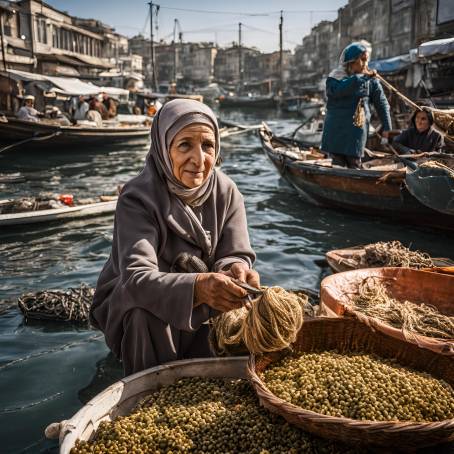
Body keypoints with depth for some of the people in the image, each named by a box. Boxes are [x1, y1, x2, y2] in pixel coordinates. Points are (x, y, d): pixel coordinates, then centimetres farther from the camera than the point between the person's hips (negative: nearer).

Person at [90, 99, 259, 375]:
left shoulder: (226, 193, -11)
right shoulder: (138, 200, -25)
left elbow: (234, 254, -12)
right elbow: (136, 278, -37)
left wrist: (236, 270, -39)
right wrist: (196, 287, -56)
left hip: (200, 310, 4)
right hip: (133, 307, -4)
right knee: (149, 314, -34)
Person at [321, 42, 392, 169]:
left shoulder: (371, 80, 6)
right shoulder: (335, 76, 1)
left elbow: (382, 103, 9)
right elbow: (336, 90, -21)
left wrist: (387, 127, 2)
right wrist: (361, 78, -19)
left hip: (357, 131, 1)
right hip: (336, 131, -1)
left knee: (355, 166, 3)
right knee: (338, 167, -1)